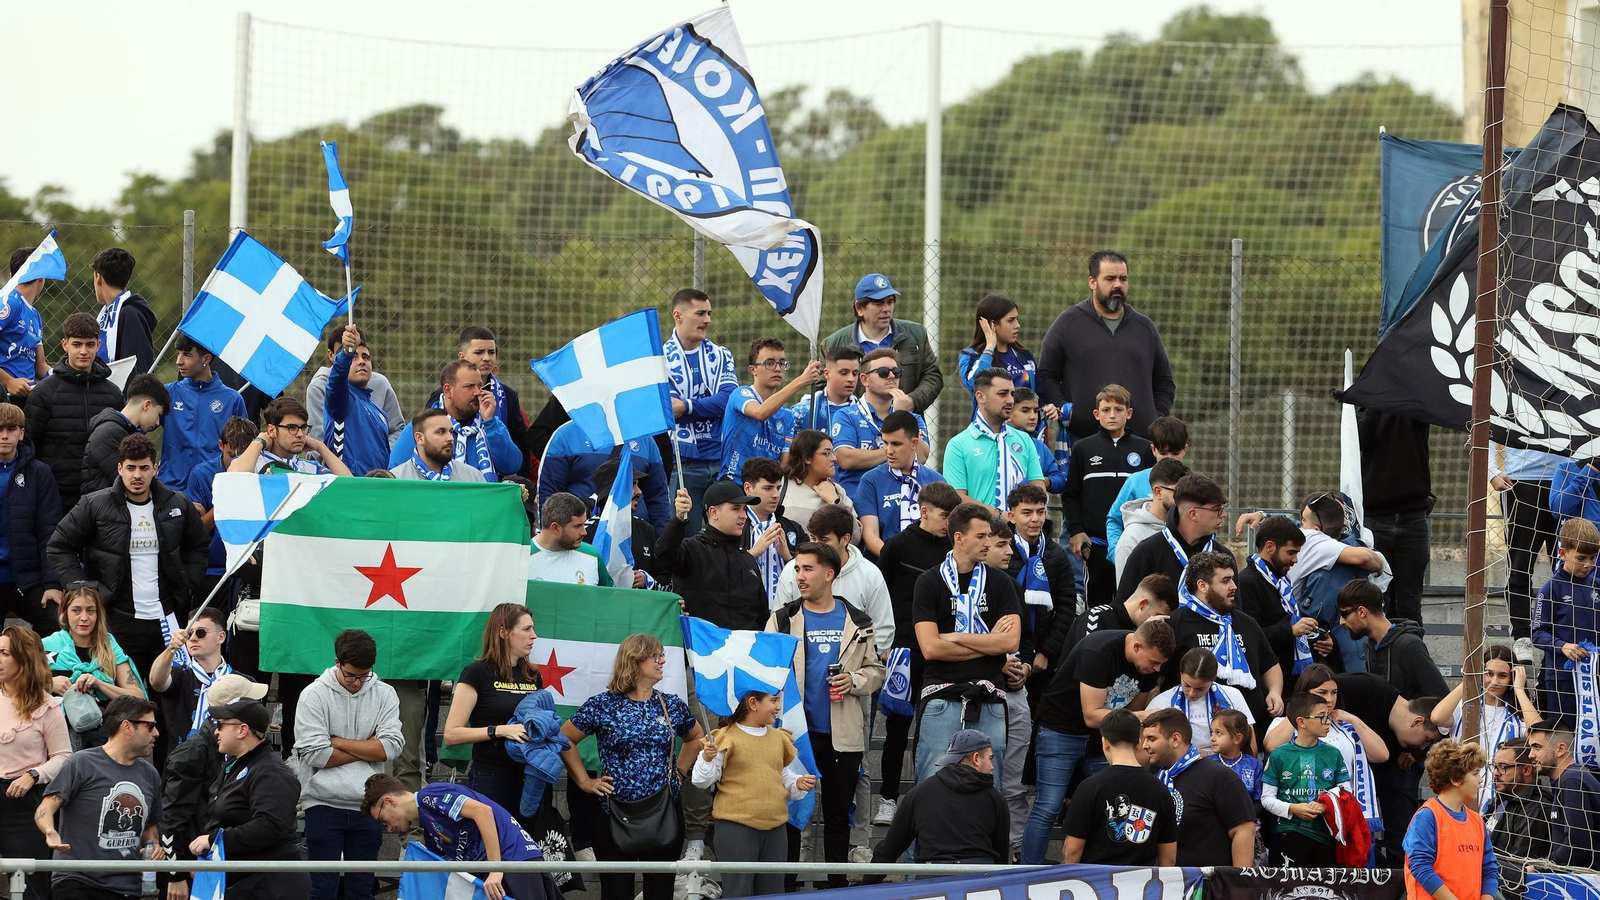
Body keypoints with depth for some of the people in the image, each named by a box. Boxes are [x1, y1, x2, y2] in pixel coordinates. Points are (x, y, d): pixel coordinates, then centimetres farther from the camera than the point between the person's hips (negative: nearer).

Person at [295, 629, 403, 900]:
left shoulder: (384, 695, 6)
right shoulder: (315, 695, -3)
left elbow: (391, 747, -7)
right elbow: (316, 754, -13)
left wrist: (339, 742, -9)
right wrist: (367, 749, -5)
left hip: (367, 805, 3)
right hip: (324, 804, -3)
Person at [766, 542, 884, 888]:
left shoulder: (857, 622, 7)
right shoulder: (784, 620, 4)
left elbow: (876, 670, 12)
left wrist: (854, 682, -10)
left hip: (843, 734, 1)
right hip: (797, 729, -1)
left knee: (838, 813, 8)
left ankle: (837, 881, 16)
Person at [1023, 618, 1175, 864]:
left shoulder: (1148, 664, -5)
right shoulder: (1098, 652, -27)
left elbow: (1134, 712, 9)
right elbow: (1092, 716, -27)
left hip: (1105, 734, 7)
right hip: (1062, 729, -7)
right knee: (1047, 809, -11)